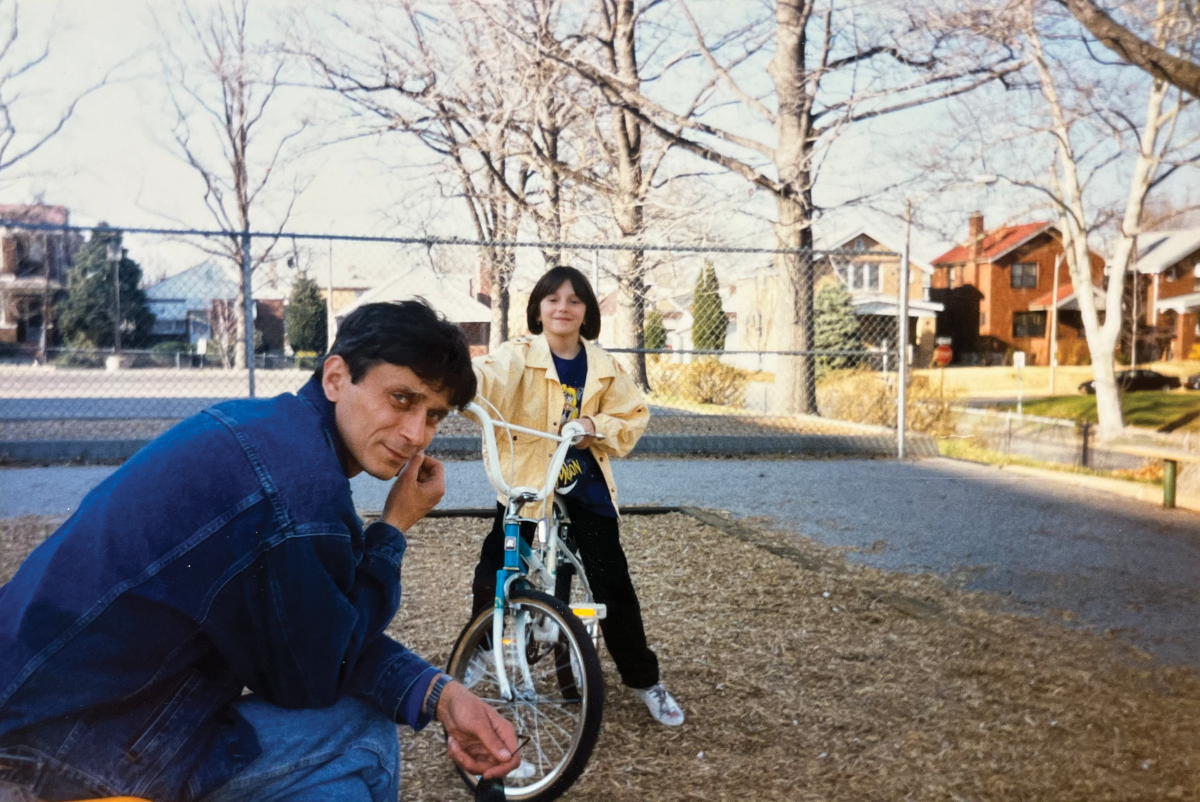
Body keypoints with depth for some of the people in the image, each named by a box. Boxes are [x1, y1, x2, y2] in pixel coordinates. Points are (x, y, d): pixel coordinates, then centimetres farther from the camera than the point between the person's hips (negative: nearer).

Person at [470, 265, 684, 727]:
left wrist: (598, 426, -14)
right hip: (525, 480, -1)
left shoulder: (604, 369, 0)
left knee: (613, 585, 3)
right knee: (492, 578, -3)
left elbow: (632, 416, 7)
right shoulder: (519, 357, -9)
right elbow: (487, 376, -30)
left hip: (586, 485, 2)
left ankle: (644, 680, 19)